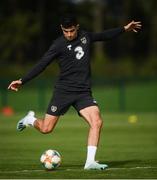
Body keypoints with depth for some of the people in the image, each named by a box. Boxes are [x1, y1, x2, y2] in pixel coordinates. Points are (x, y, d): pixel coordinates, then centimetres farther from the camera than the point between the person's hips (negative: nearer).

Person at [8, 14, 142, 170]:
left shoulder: (85, 36, 8)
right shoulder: (59, 44, -9)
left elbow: (104, 36, 25)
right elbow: (42, 64, -11)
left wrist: (125, 29, 27)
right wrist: (22, 81, -17)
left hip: (84, 92, 4)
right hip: (63, 91, -4)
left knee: (97, 122, -18)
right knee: (46, 129, -1)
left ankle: (90, 162, -14)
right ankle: (30, 119, 34)